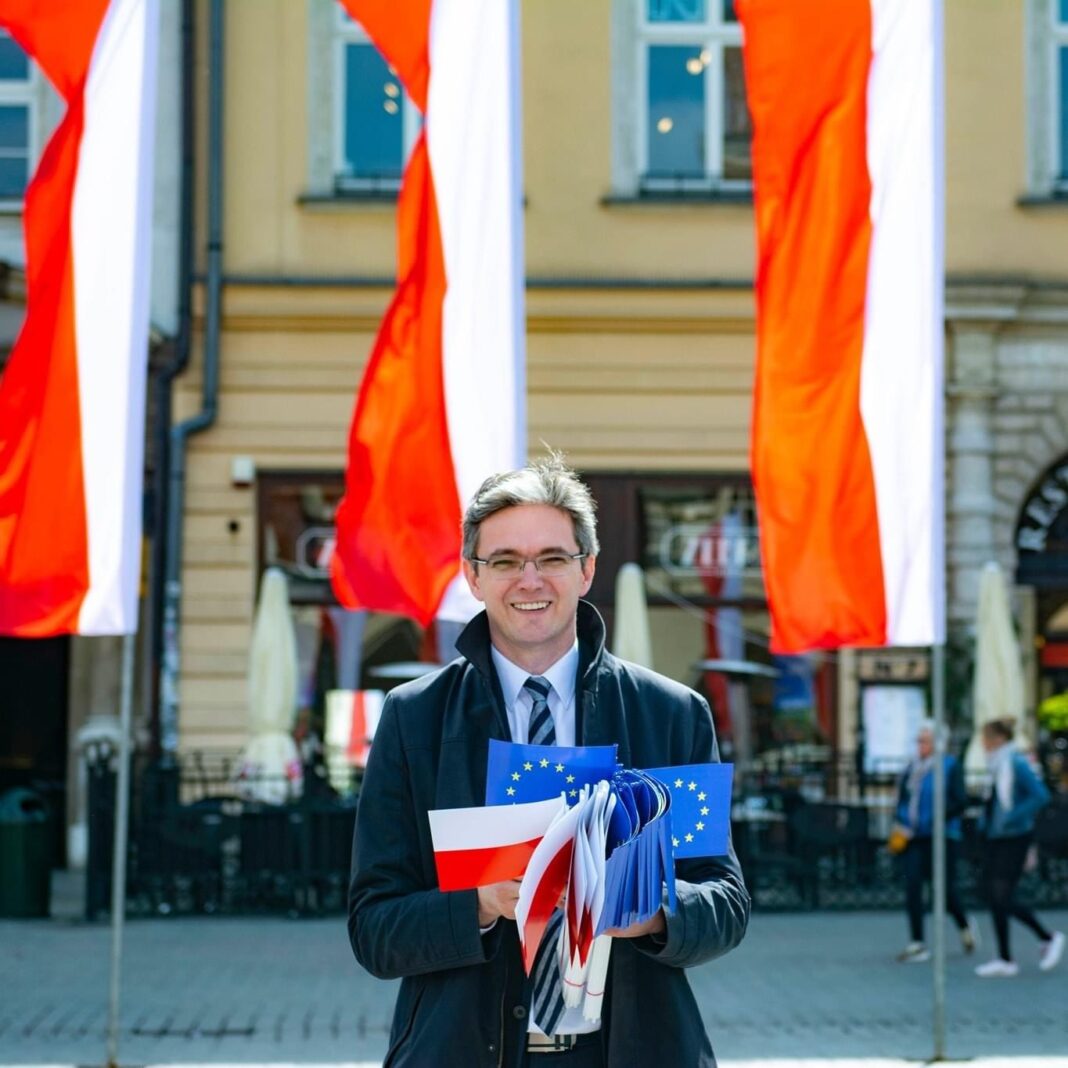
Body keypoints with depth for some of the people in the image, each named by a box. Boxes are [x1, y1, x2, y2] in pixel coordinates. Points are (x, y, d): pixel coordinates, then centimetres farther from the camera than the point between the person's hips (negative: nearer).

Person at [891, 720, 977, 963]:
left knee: (945, 889, 2)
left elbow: (960, 802, -10)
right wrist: (900, 823, 3)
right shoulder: (912, 768, 11)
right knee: (912, 886, -8)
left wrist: (936, 821, -18)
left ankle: (965, 927, 32)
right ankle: (917, 943, -4)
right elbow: (903, 800, 19)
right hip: (914, 838, 4)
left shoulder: (950, 766, -4)